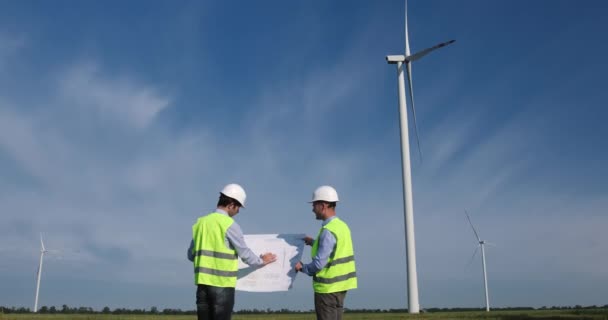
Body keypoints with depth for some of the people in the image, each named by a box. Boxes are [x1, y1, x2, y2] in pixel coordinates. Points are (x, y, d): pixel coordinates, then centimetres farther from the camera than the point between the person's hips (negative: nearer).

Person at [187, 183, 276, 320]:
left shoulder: (200, 222, 9)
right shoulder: (229, 224, -9)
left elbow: (191, 255, 15)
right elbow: (245, 254, -5)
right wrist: (261, 261, 12)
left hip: (203, 282, 6)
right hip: (222, 284, -6)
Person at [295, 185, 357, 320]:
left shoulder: (328, 231, -20)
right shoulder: (342, 226, 7)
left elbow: (319, 263, -22)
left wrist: (302, 268, -5)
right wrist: (314, 243, 19)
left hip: (328, 287, -9)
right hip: (340, 285, 9)